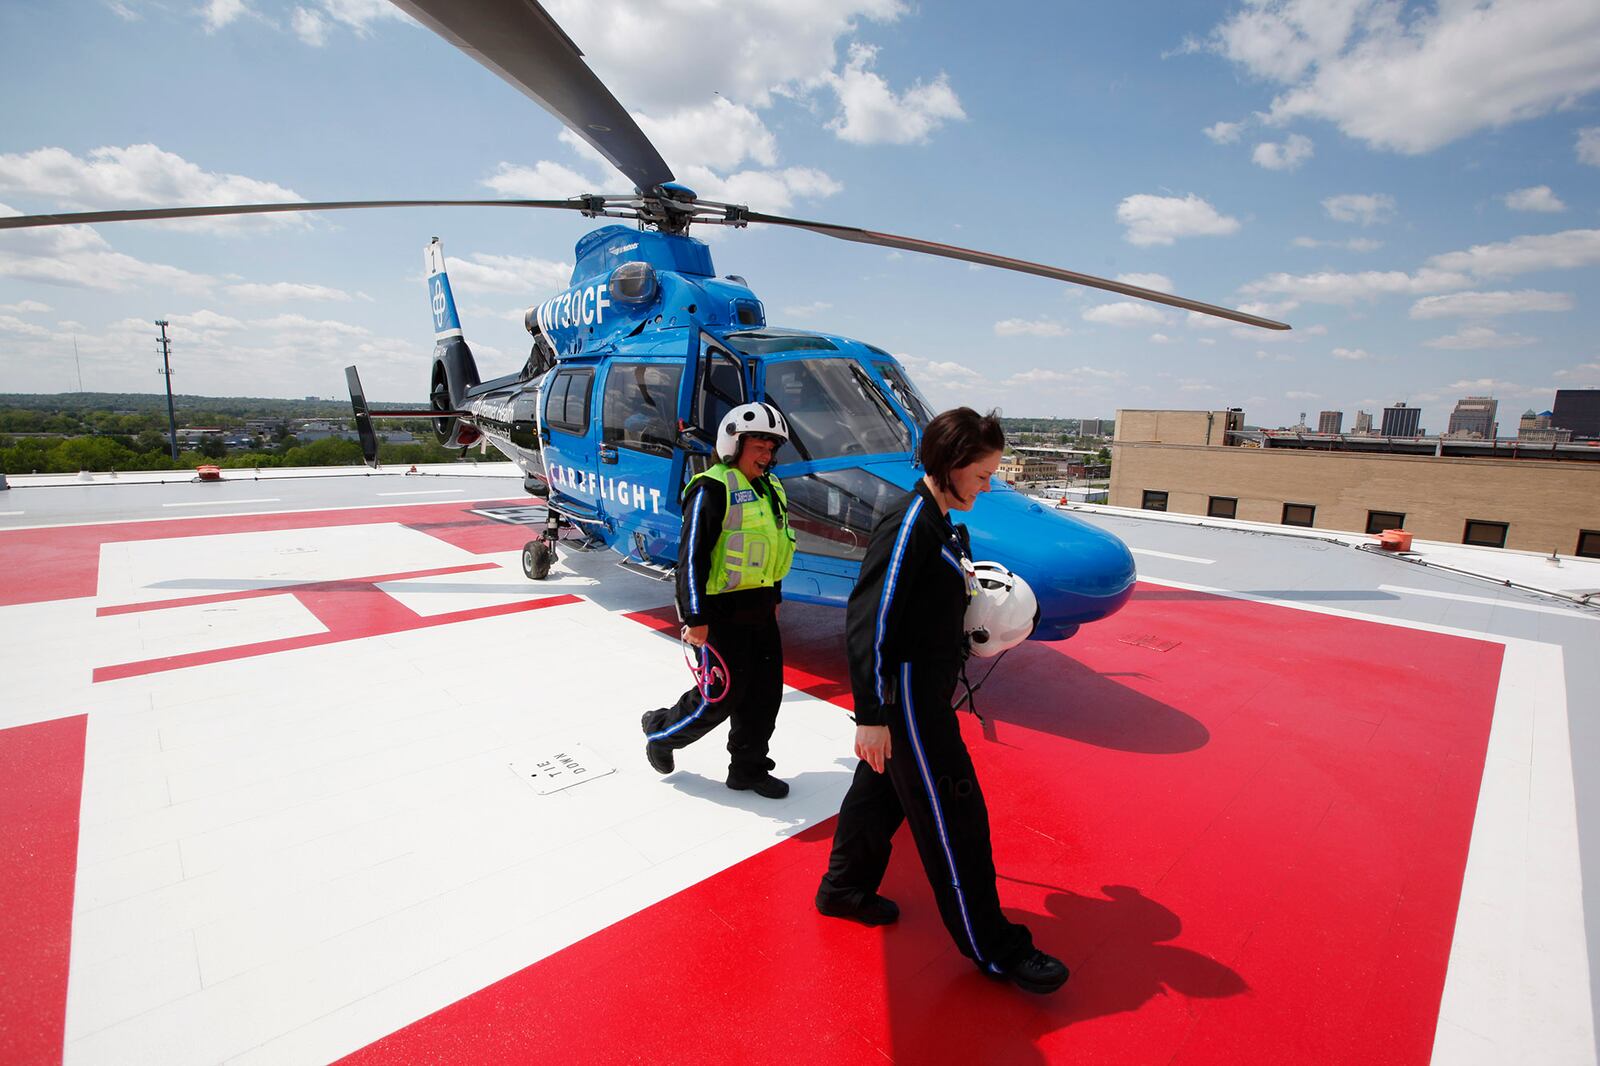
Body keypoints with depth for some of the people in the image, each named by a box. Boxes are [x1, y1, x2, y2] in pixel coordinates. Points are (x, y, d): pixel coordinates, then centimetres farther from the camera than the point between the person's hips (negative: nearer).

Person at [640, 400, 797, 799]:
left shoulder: (769, 489, 12)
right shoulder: (713, 489, -15)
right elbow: (691, 556, -19)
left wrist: (773, 599, 24)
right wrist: (695, 618, -21)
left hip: (759, 610, 8)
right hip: (721, 613, -8)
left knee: (765, 692, 12)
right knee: (719, 697, 0)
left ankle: (748, 768, 29)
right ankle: (661, 731, 28)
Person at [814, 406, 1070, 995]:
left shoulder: (939, 522, 8)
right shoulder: (909, 523, -22)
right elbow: (868, 622, -24)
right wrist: (870, 715, -24)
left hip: (922, 690, 10)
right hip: (906, 697, -10)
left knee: (883, 786, 22)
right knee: (954, 814, 3)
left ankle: (844, 888, 41)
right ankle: (992, 947, 22)